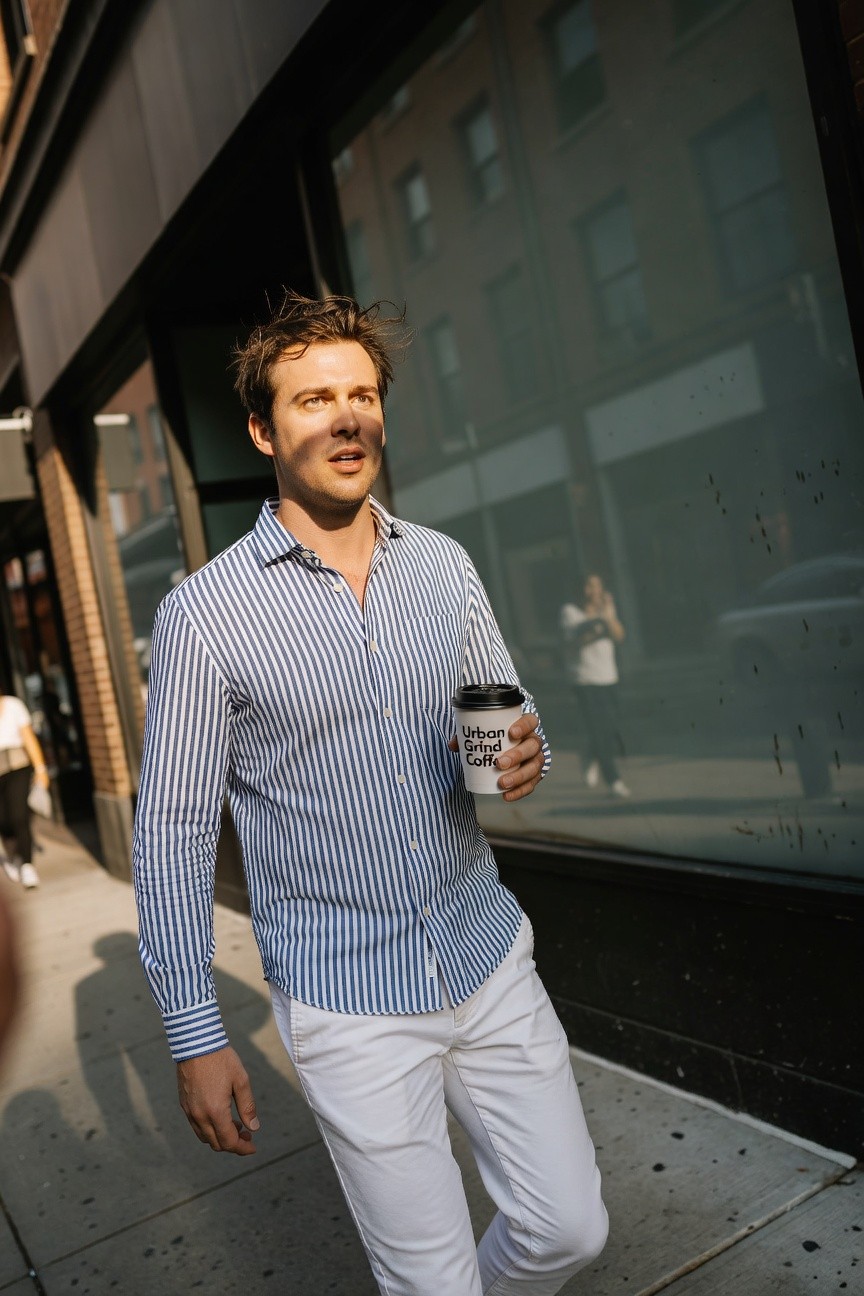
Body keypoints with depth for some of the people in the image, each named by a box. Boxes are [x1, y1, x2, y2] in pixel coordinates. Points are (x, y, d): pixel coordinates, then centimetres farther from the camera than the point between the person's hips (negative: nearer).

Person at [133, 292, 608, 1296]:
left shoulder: (443, 565, 2)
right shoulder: (204, 614, -11)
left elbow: (510, 712, 12)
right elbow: (172, 835, -7)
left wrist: (523, 753, -13)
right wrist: (194, 1037, -5)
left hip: (490, 960, 4)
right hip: (348, 1005, -4)